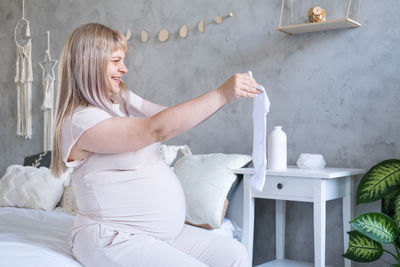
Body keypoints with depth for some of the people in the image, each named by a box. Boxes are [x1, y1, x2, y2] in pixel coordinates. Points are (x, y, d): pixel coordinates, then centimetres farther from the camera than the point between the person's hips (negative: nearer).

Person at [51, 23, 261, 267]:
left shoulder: (125, 100, 11)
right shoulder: (79, 121, -17)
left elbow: (175, 118, 10)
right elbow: (155, 130, -26)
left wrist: (228, 93, -4)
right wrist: (222, 95, -24)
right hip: (114, 239, -8)